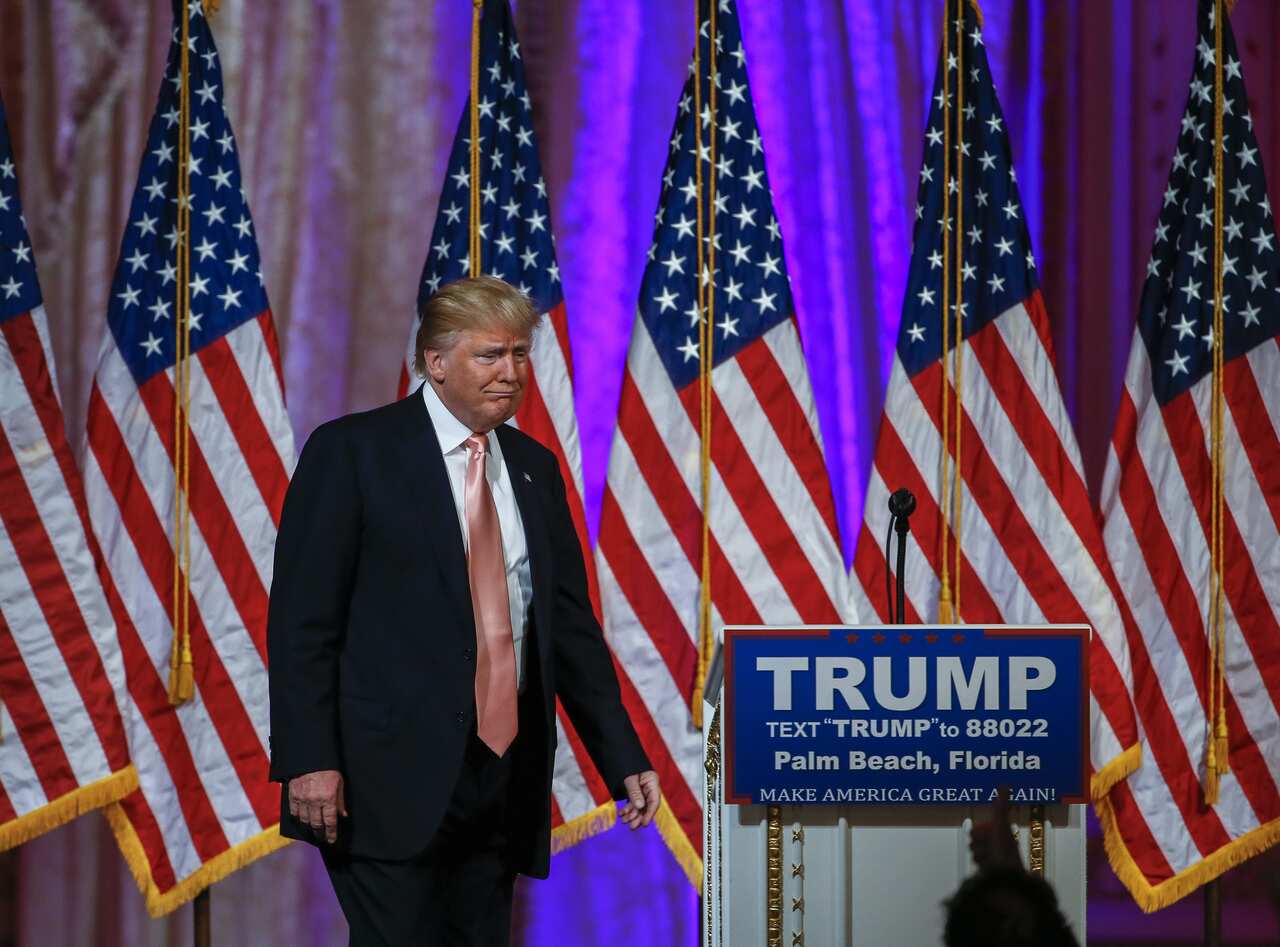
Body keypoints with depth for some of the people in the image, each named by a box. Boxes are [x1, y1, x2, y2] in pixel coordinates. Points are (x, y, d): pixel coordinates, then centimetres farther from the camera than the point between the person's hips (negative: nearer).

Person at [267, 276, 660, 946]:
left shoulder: (534, 467, 15)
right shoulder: (352, 451, -2)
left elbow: (570, 625, 18)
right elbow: (301, 619, -6)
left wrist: (623, 762, 10)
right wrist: (309, 761, -14)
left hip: (503, 778, 6)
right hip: (393, 777, -6)